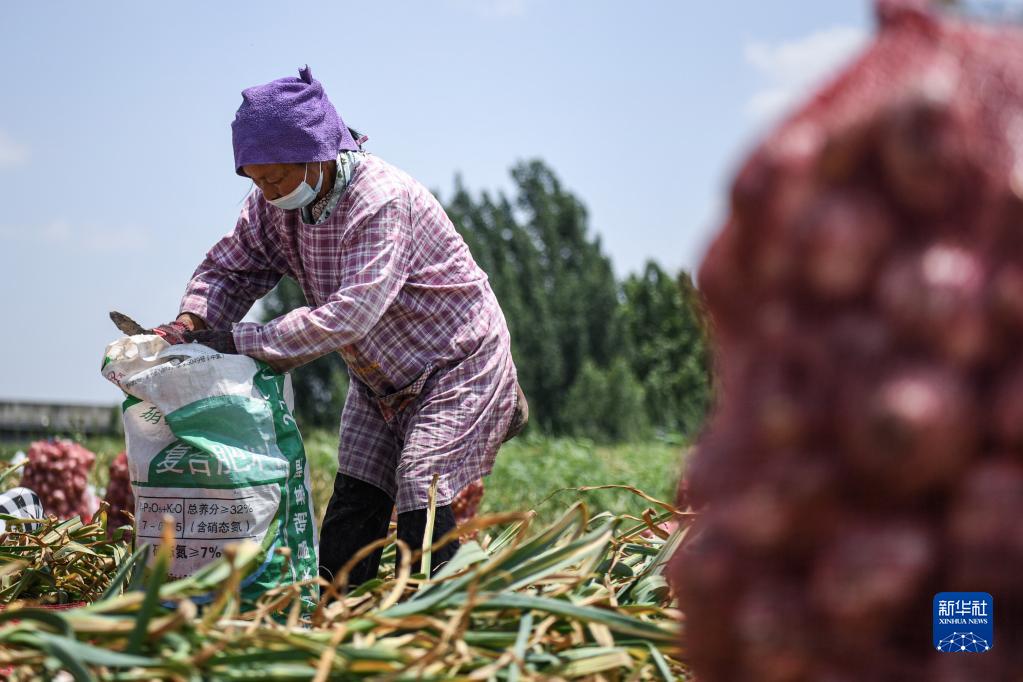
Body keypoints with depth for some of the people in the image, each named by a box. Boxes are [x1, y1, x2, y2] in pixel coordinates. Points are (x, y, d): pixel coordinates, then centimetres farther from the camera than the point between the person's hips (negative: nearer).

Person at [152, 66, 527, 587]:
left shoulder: (382, 201, -33)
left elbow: (350, 313, -40)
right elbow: (230, 267, 0)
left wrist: (240, 342, -41)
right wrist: (191, 322, -23)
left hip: (456, 364, -7)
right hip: (378, 379, 8)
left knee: (424, 509, -17)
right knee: (352, 506, 2)